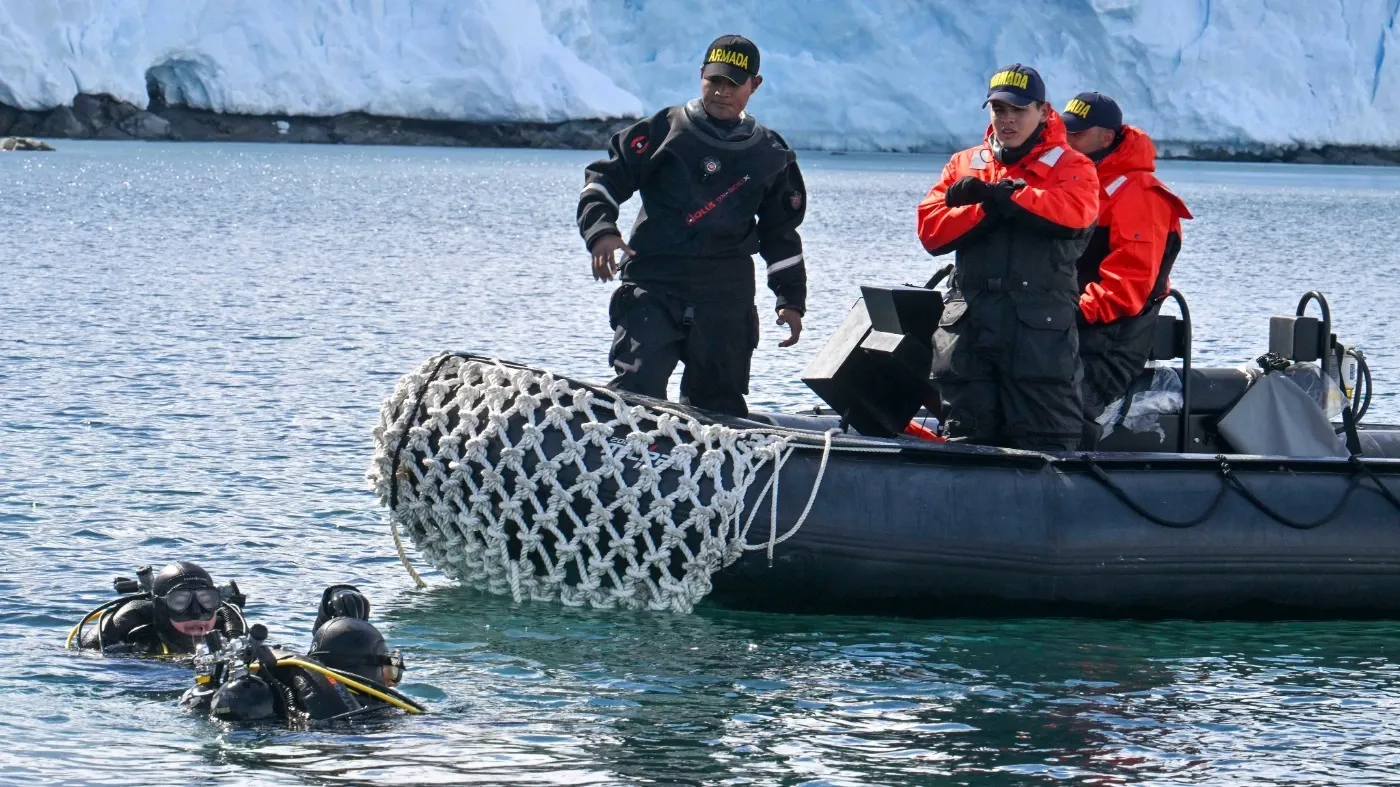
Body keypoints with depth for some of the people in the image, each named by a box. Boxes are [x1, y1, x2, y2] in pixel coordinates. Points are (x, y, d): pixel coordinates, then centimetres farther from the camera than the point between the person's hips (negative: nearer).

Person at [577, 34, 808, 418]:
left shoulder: (770, 155, 12)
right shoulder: (663, 131, 3)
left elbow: (781, 232, 21)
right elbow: (604, 178, 4)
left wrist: (791, 300, 17)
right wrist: (600, 230, -14)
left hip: (727, 300, 3)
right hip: (652, 288, -3)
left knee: (720, 403, 6)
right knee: (638, 385, -19)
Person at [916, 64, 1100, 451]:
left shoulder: (1070, 166, 8)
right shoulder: (964, 165, 19)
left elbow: (1074, 212, -15)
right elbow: (931, 229, 5)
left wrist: (994, 194, -10)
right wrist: (993, 207, -9)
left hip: (1040, 327, -4)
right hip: (969, 323, 4)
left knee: (1046, 442, -6)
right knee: (969, 437, 8)